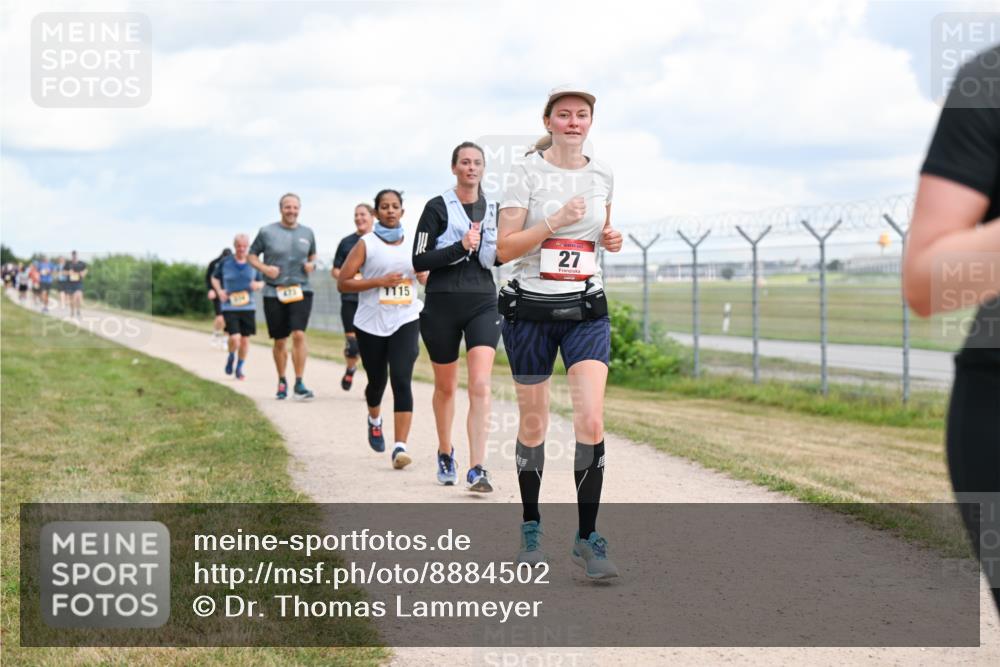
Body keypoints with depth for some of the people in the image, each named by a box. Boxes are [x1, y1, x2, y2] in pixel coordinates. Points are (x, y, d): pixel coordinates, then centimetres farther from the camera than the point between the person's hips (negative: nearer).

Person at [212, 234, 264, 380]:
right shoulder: (225, 262, -2)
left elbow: (261, 282, 14)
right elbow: (215, 278, 13)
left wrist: (258, 285, -10)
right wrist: (219, 291, -5)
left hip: (248, 307, 3)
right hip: (229, 307, -2)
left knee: (245, 340, 7)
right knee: (234, 339, -15)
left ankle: (239, 368, 27)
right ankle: (231, 357, 19)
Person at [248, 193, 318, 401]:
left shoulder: (307, 233, 8)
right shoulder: (267, 232, 0)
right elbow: (252, 255, 8)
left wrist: (311, 264, 2)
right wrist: (264, 268, -11)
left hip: (301, 290, 1)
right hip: (274, 292, 0)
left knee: (299, 334, -16)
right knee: (280, 341, 7)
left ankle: (299, 384, -13)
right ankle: (282, 382, 27)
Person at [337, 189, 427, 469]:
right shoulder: (366, 244, -2)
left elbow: (425, 274, 23)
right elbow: (342, 282, -7)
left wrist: (425, 275, -1)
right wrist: (379, 281, -16)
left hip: (405, 321, 1)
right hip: (371, 323, -1)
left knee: (401, 380, -14)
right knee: (377, 381, 14)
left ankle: (400, 447, -18)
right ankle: (374, 420, 49)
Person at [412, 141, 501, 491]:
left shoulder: (493, 210, 10)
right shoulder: (437, 208, -2)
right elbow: (419, 261, -7)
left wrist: (502, 252, -2)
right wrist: (460, 246, -18)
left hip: (483, 304, 2)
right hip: (442, 304, -2)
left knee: (480, 386, -14)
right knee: (446, 386, 12)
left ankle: (477, 469, -18)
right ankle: (445, 454, 35)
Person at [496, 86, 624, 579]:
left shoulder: (602, 176, 7)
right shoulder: (526, 174, -5)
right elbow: (504, 248, -10)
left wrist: (610, 239, 3)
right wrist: (556, 222, -21)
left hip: (586, 309, 2)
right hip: (530, 310, -2)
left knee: (591, 421, -12)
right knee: (533, 424, 7)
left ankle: (587, 538, -5)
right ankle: (530, 528, 25)